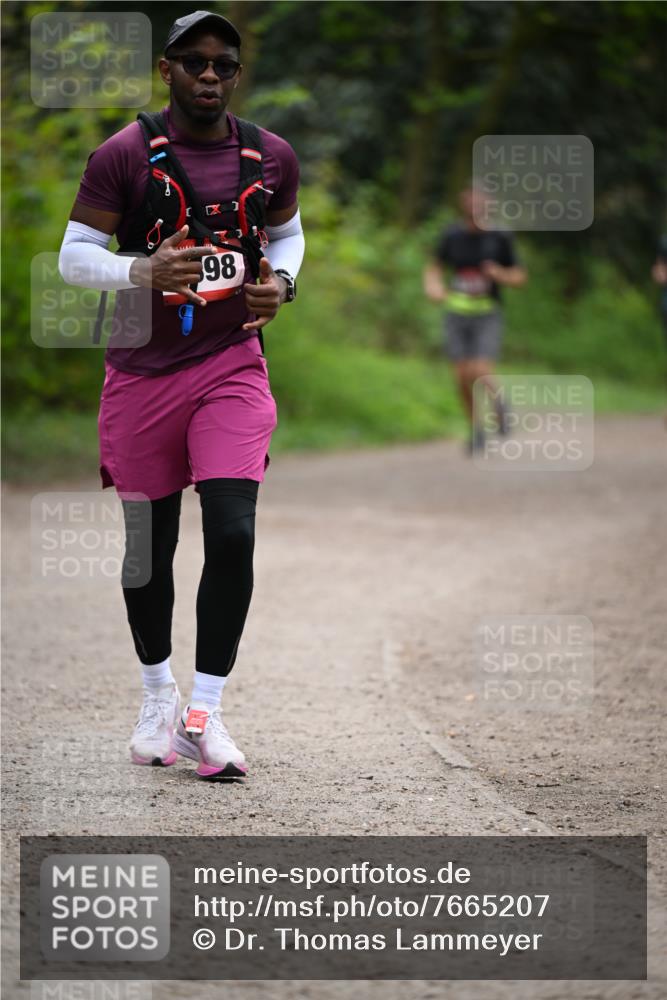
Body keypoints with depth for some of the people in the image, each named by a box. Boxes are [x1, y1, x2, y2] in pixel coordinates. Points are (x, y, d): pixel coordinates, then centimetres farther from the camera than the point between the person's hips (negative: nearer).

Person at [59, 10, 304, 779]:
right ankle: (157, 695, 31)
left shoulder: (271, 158, 3)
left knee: (233, 534, -14)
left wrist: (281, 280, 0)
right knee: (149, 544, 9)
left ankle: (205, 713, -4)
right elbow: (74, 257, -7)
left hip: (232, 366, 1)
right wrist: (143, 270, -26)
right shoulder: (125, 155, -8)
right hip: (143, 370, -1)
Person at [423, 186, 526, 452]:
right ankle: (476, 430, 21)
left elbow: (519, 277, 3)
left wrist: (501, 275, -19)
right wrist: (432, 286, -9)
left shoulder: (499, 237, -5)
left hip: (487, 316, -2)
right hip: (457, 315, 2)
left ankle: (497, 401, 19)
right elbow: (434, 267, 13)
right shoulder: (452, 236, -1)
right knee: (463, 378, 0)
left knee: (480, 375, -15)